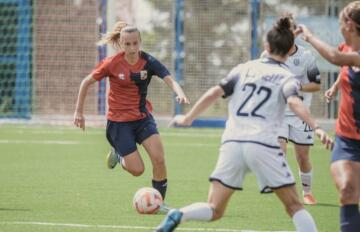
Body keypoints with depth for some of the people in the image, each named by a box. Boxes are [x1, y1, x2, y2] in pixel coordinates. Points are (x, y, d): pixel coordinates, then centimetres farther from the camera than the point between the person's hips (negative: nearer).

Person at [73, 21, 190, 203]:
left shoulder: (148, 62, -10)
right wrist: (79, 112, -1)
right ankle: (118, 154, 26)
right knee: (137, 169, -7)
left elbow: (170, 80, -23)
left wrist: (179, 93, -45)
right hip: (119, 121, -2)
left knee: (159, 159, -15)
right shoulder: (112, 64, -14)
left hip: (142, 117, 3)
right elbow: (86, 82, -2)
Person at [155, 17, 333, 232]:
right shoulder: (286, 77, 6)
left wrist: (188, 118, 20)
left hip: (232, 142, 3)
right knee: (294, 206, 9)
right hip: (263, 145, -3)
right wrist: (317, 128, -26)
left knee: (214, 210, 7)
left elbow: (214, 93, 9)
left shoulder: (245, 68, 16)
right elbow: (294, 102, -15)